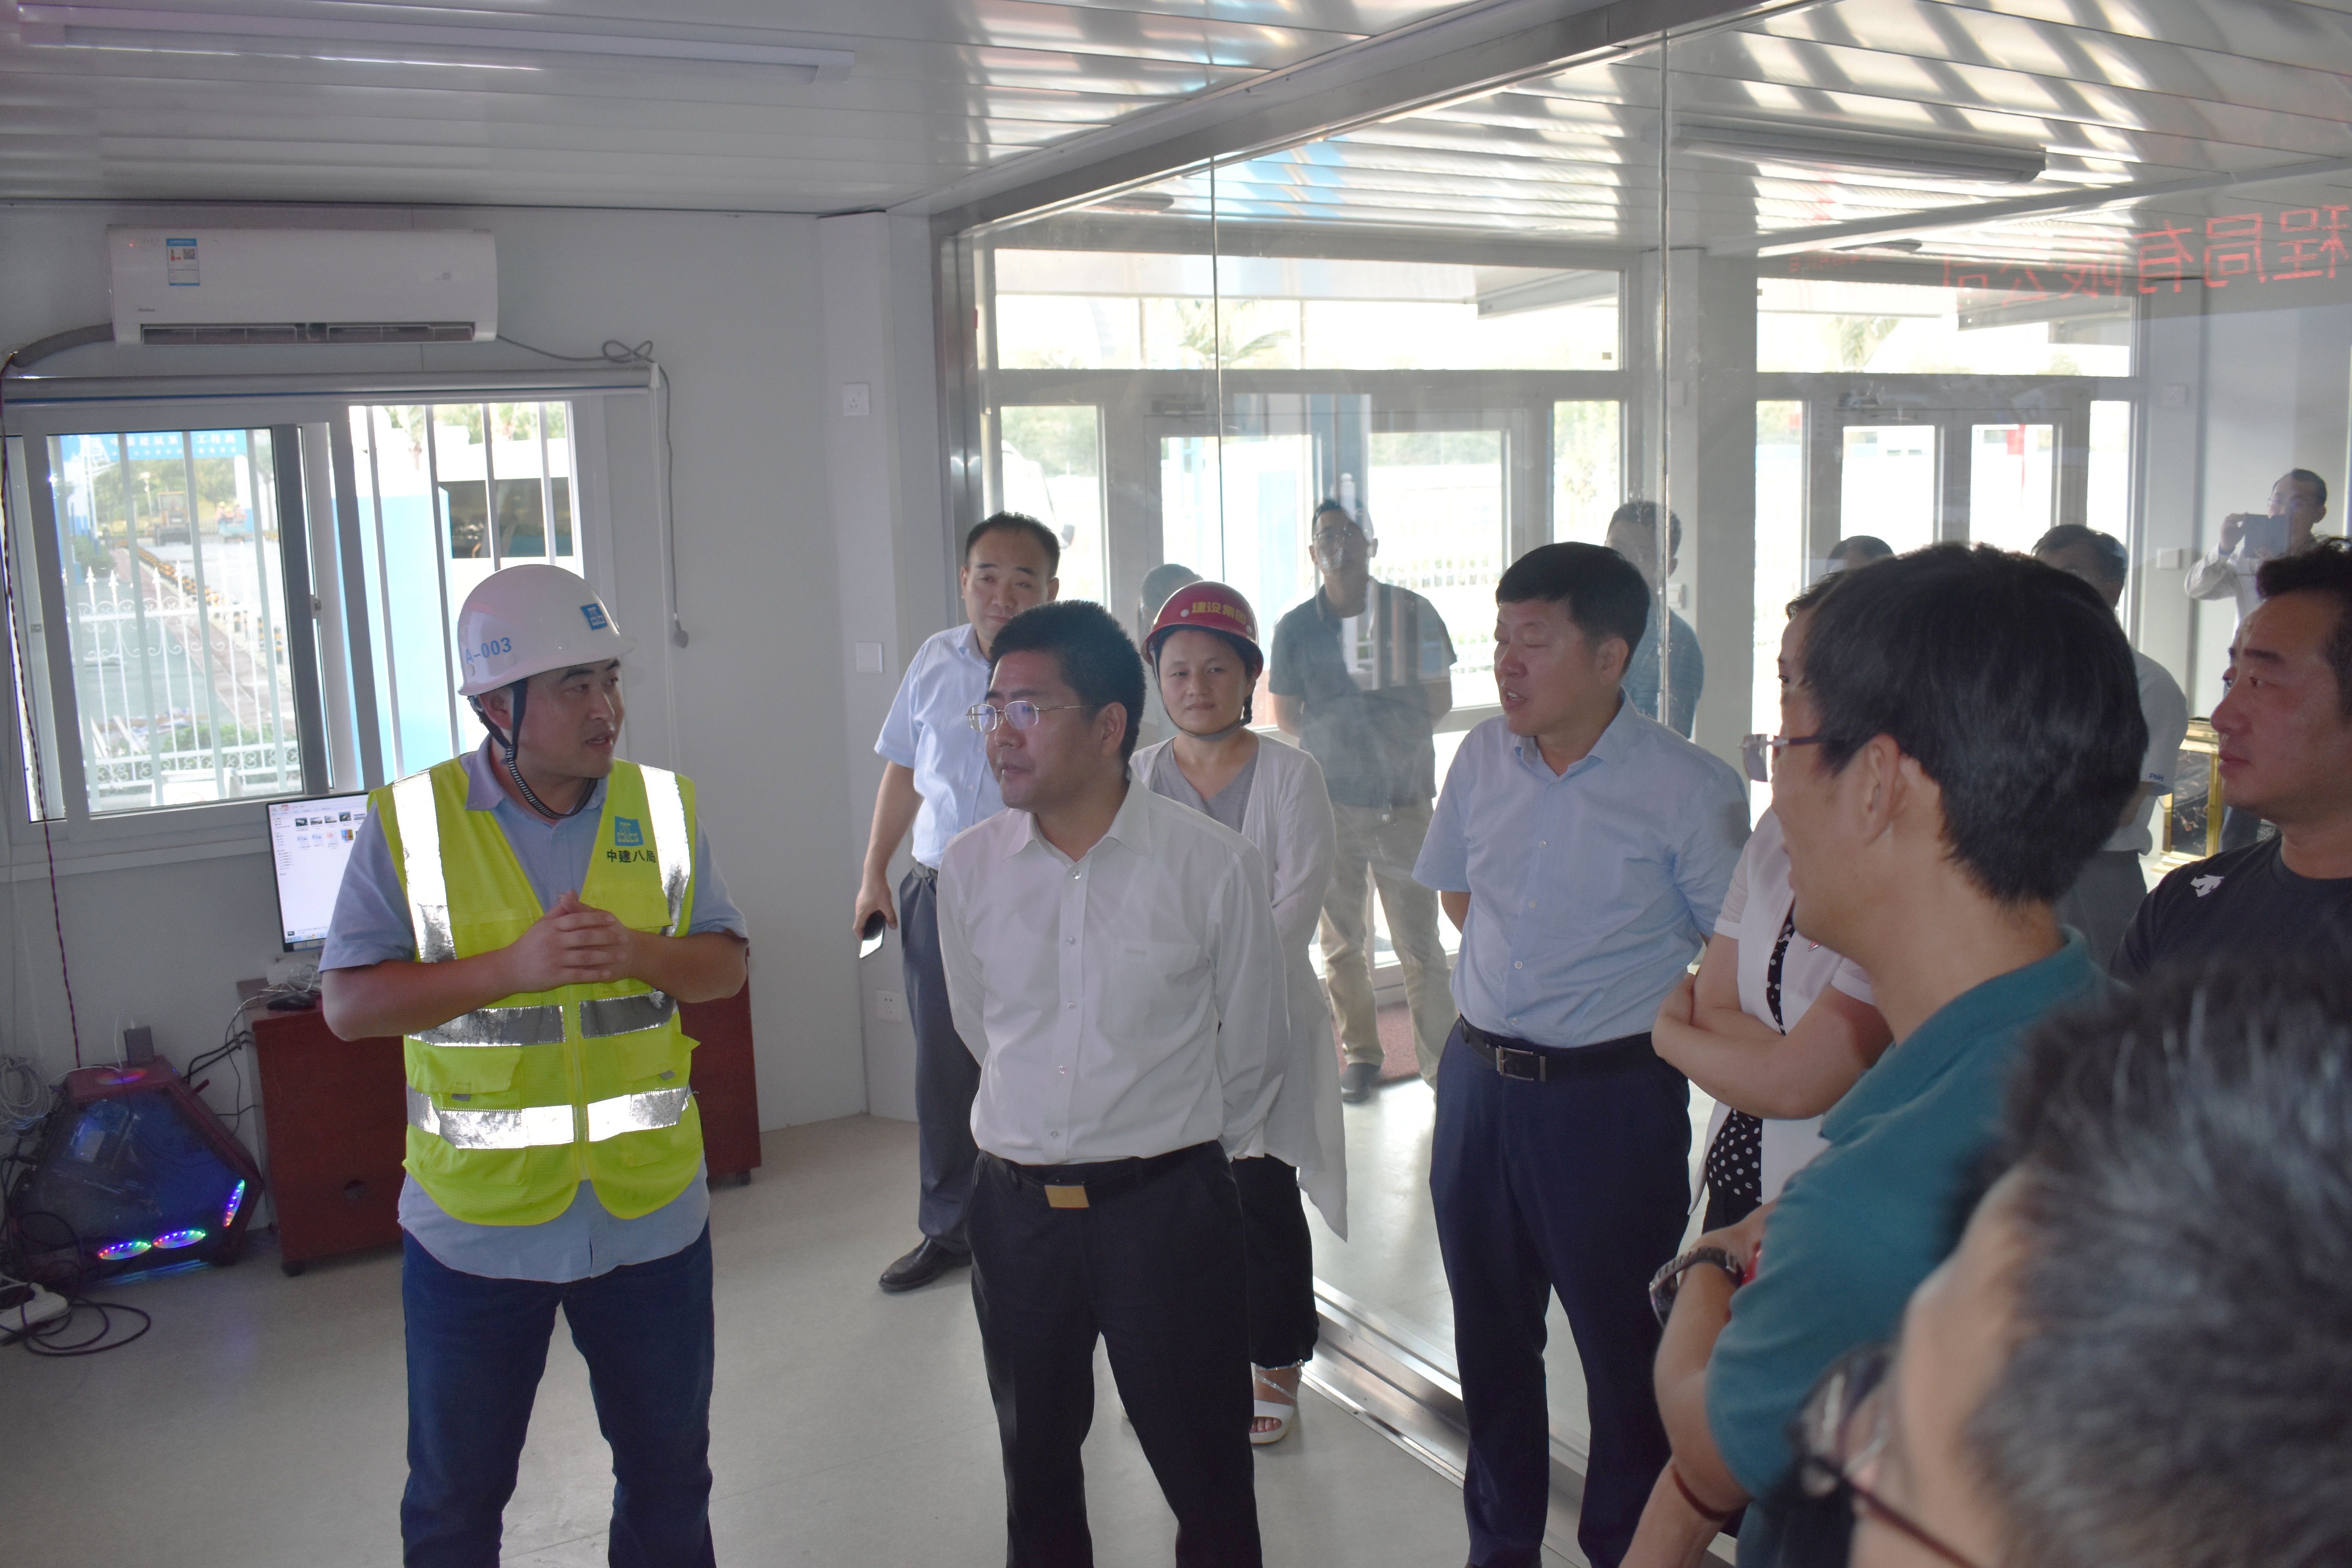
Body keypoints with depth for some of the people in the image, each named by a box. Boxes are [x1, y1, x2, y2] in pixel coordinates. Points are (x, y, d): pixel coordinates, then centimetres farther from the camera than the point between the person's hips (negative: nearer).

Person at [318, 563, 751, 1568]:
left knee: (670, 1472, 19)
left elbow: (724, 967, 3)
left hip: (651, 1211, 2)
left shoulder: (662, 807, -1)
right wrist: (515, 967, -22)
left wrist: (635, 951, -18)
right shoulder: (410, 822, -8)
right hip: (477, 1222, -2)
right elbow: (349, 1003, -10)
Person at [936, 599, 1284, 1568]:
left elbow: (1248, 1052, -1)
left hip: (1170, 1207, -3)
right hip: (1016, 1209, 3)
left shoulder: (1215, 866, -13)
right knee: (1035, 1463, 20)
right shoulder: (969, 868, -3)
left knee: (1206, 1475, 9)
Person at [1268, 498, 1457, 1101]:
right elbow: (1288, 718, 9)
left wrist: (1342, 723, -5)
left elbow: (1439, 702, 5)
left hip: (1405, 802, -1)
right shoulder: (1295, 628, 3)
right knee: (1343, 942, 8)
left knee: (1420, 943, -3)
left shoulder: (1413, 613, 2)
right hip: (1331, 802, 1)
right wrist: (1386, 723, 0)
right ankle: (1360, 1055, 21)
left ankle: (1440, 1060, 6)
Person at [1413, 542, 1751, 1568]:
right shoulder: (1483, 759, 0)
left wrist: (1652, 1019, -6)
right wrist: (1513, 969, 8)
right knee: (1489, 1332, 19)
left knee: (1623, 1345, 10)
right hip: (1479, 1083, 5)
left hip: (1610, 1099, -5)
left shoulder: (1689, 790, -15)